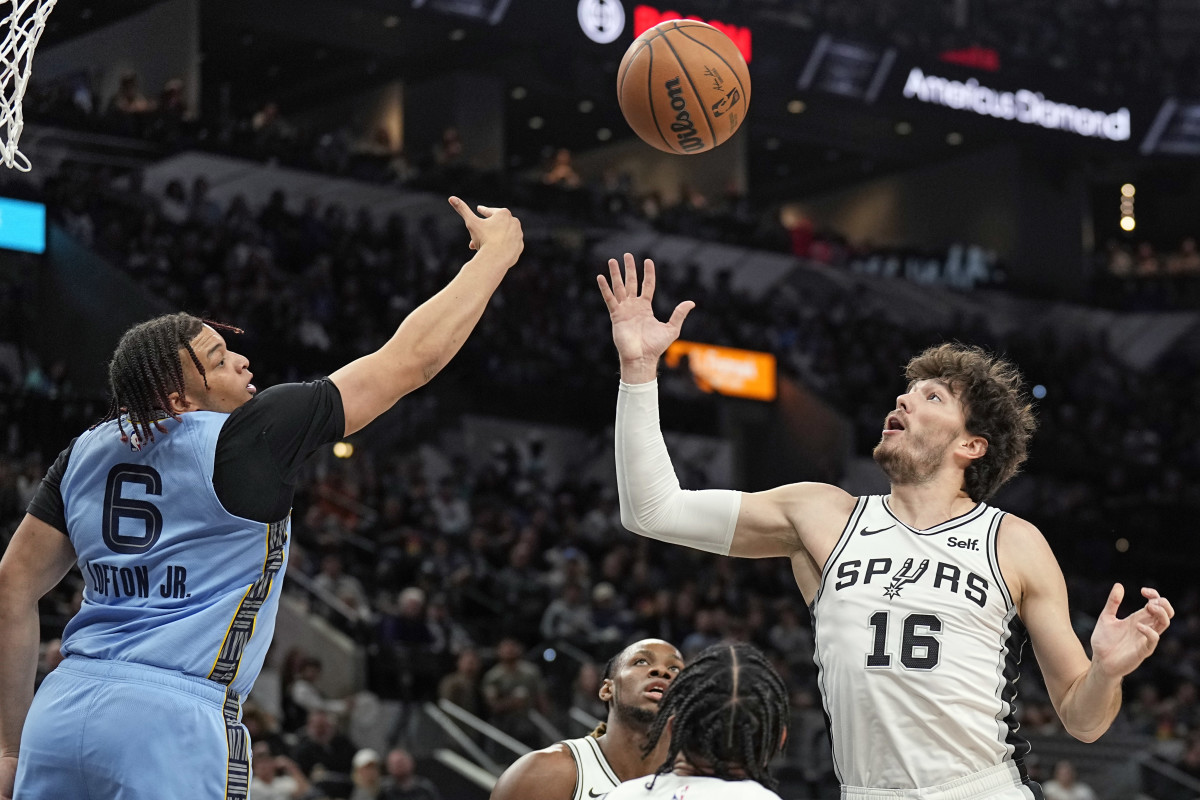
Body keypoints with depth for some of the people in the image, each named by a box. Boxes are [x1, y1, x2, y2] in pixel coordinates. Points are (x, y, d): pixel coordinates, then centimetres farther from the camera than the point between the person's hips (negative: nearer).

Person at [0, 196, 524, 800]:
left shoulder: (85, 454, 13)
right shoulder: (249, 438, -4)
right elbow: (412, 359, -1)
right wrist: (494, 254, 11)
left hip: (62, 708, 6)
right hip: (171, 722, -6)